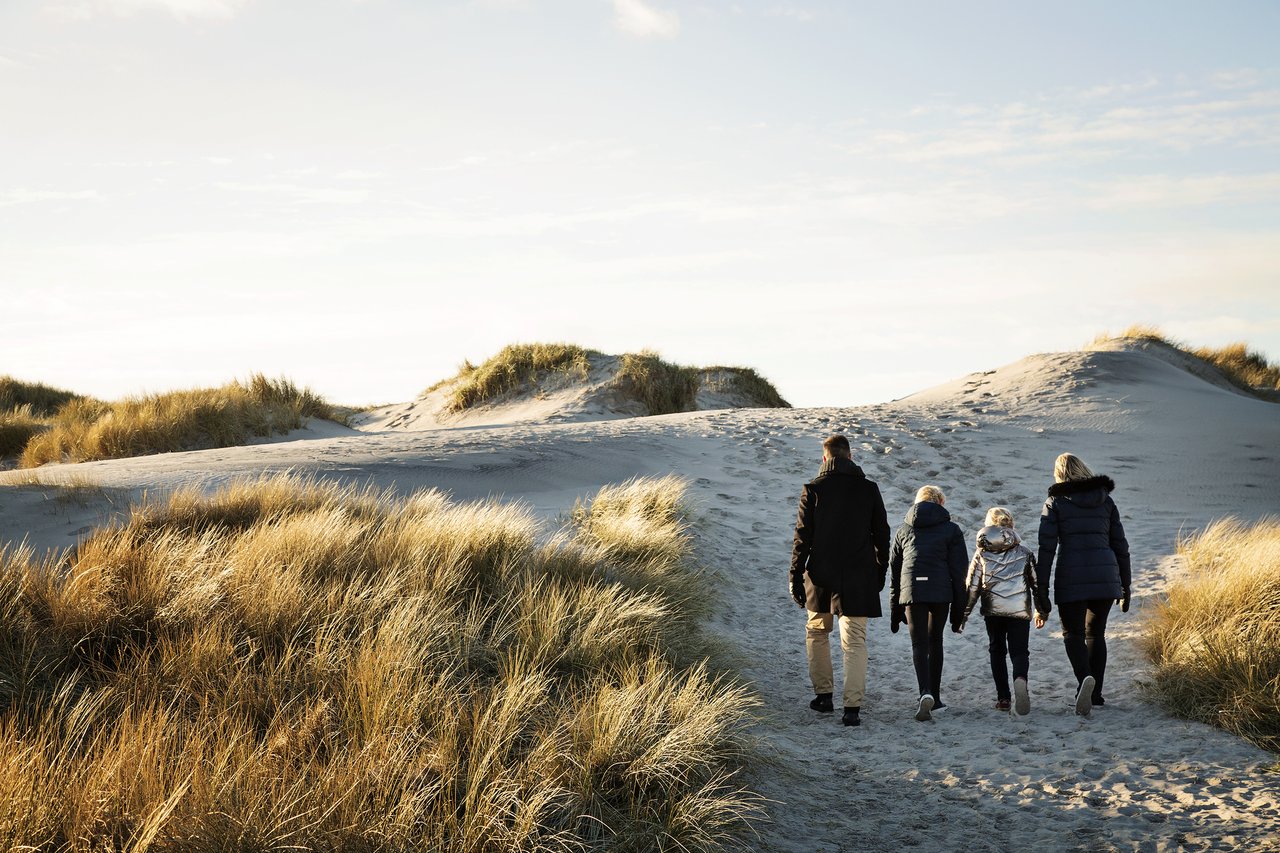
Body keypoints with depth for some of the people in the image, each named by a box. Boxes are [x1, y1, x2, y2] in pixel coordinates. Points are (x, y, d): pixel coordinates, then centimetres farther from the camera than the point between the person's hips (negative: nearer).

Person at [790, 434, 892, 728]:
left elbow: (802, 538, -5)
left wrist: (796, 577, 0)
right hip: (859, 579, 0)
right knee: (855, 641, 1)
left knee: (816, 632, 21)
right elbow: (882, 534, 5)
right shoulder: (869, 489, 0)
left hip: (821, 576, 0)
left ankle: (824, 695, 23)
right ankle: (852, 707, -7)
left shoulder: (813, 490, -5)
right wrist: (881, 571, 17)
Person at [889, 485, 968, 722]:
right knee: (935, 641, 17)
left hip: (911, 592, 0)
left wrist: (895, 610, 21)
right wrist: (958, 610, 7)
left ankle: (926, 693, -22)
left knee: (919, 644, 0)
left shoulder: (904, 529, 16)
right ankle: (935, 697, 21)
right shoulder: (950, 529, 9)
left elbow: (894, 569, 16)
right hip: (941, 592, 0)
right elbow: (959, 570, 4)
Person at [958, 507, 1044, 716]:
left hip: (993, 611, 0)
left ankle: (1003, 698, 9)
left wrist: (963, 613, 8)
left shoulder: (982, 553, 4)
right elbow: (1037, 582, 10)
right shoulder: (1024, 552, 7)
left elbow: (972, 586, 2)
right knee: (1019, 651, 2)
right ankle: (1020, 679, -31)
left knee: (997, 652, 14)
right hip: (1020, 611, 0)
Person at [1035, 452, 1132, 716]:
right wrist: (1125, 586, 19)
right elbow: (1120, 545, 13)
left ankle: (1085, 678, -21)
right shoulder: (1106, 500, 12)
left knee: (1073, 633, 6)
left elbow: (1046, 549, -3)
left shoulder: (1055, 502, 3)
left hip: (1071, 578, -3)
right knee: (1095, 633, 18)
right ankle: (1095, 693, 17)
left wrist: (1041, 591, -2)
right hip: (1105, 576, 3)